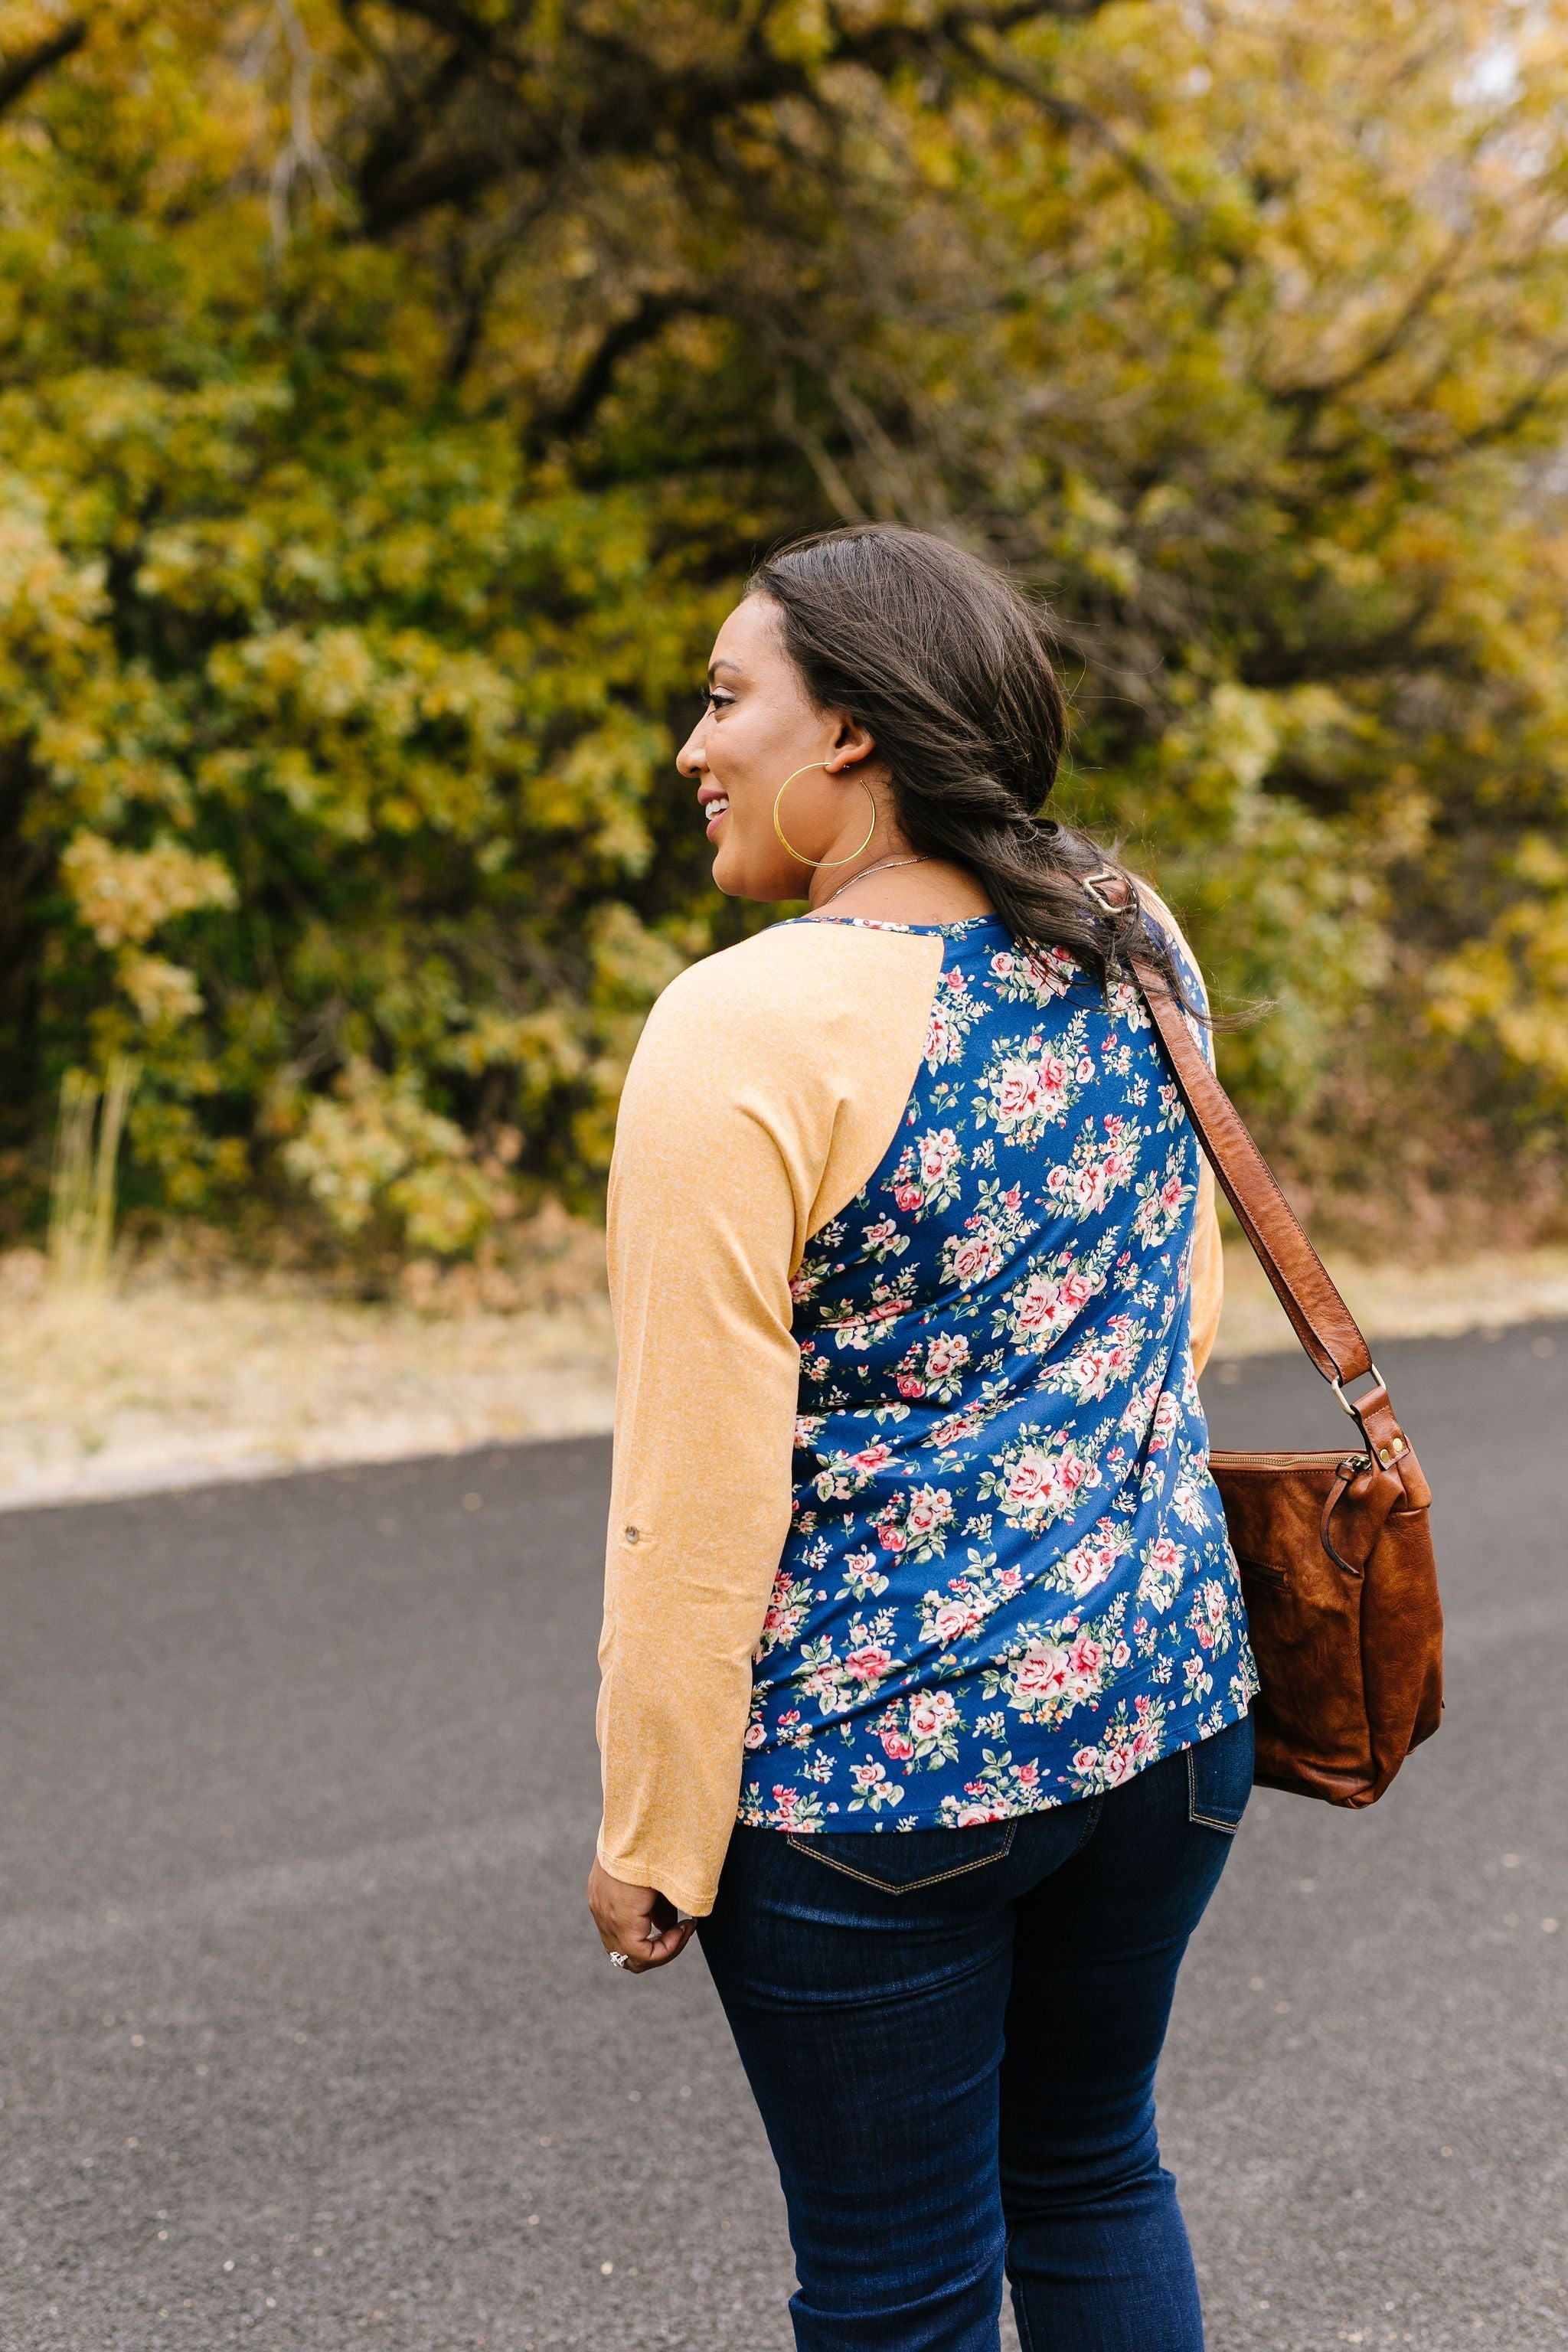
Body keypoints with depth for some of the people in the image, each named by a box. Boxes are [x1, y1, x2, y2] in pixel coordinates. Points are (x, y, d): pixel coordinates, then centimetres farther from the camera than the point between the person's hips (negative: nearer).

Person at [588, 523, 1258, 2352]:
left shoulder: (746, 1028, -19)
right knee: (1093, 2172, 26)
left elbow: (702, 1486, -18)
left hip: (871, 1766, -6)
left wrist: (653, 1834, -9)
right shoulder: (1138, 953, 1)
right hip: (1168, 1701, 7)